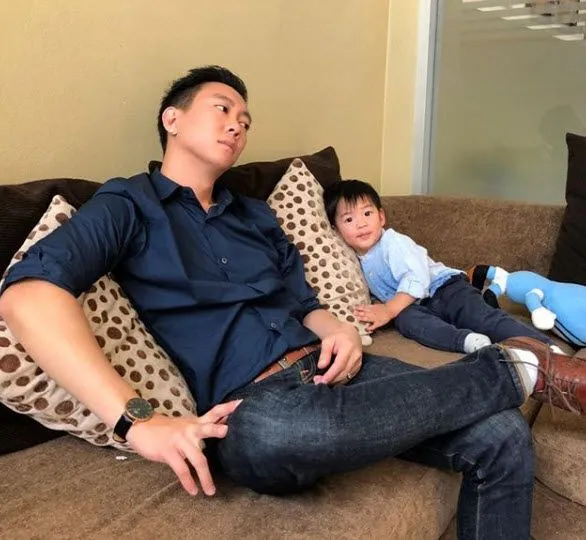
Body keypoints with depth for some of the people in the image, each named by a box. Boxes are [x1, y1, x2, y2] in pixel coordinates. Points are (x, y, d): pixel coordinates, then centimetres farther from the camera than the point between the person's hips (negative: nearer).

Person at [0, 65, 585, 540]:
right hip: (253, 405, -5)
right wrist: (136, 420, -25)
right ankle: (514, 366, -20)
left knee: (502, 438, -13)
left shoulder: (255, 215, 24)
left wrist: (338, 329, -2)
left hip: (328, 369, 6)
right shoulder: (129, 205, 3)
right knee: (269, 431, -41)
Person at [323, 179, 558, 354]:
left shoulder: (393, 242, -12)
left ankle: (548, 347, -43)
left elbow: (417, 279, -24)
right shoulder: (358, 259, 13)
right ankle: (467, 340, -54)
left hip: (445, 288, -5)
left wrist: (388, 310, -29)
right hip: (415, 305, 5)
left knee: (485, 317, -30)